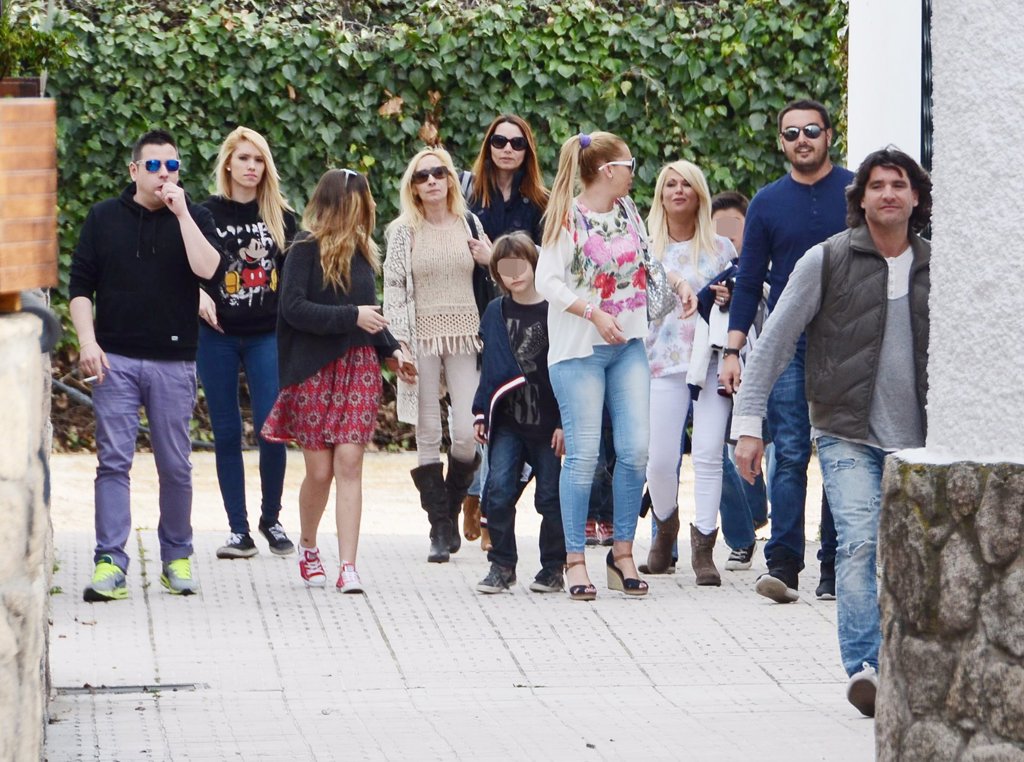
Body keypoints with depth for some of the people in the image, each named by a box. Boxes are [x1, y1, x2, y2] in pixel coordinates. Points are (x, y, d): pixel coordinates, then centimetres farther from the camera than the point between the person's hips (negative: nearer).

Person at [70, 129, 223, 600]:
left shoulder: (193, 219, 6)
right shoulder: (104, 219, 8)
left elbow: (209, 270, -13)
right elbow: (80, 286, 8)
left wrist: (181, 214, -13)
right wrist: (87, 341, -5)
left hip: (174, 362, 0)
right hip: (115, 359, 0)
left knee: (175, 465, 5)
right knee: (113, 460, -7)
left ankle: (177, 558, 18)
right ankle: (110, 564, -9)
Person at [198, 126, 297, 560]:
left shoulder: (281, 216, 7)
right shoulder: (206, 213, 3)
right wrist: (199, 295, -13)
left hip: (267, 334, 0)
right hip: (218, 335, 0)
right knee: (227, 432, 3)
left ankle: (271, 520, 12)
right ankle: (238, 530, 8)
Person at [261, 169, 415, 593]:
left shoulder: (361, 251, 12)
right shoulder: (306, 249, -6)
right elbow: (293, 307, -15)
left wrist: (390, 351, 12)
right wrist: (351, 318, -18)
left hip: (359, 368, 4)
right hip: (313, 371, -4)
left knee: (349, 463, -7)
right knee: (320, 470, 2)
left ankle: (348, 566, -11)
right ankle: (308, 547, 29)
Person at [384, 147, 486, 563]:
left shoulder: (469, 224, 10)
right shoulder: (402, 231, 4)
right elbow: (393, 290, 1)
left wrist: (491, 261, -3)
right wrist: (399, 345, -8)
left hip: (465, 337, 1)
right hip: (422, 337, -1)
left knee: (467, 434, -8)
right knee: (428, 436, -2)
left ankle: (451, 511, 14)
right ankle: (440, 529, 3)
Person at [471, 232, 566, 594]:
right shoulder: (495, 313, 8)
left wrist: (564, 422, -9)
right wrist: (481, 413, 10)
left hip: (547, 423, -3)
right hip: (507, 421, 3)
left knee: (550, 496, 4)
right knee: (498, 489, -8)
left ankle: (553, 567, 16)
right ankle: (502, 566, 1)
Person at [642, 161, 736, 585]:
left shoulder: (720, 248, 11)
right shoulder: (647, 248, 11)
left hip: (712, 359, 0)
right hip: (664, 360, 0)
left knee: (708, 453, -11)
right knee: (660, 459, -3)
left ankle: (703, 546, -6)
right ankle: (666, 527, 25)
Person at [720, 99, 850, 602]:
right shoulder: (768, 203, 8)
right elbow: (749, 282, 11)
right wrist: (732, 351, 4)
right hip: (787, 347, 1)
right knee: (789, 456, -7)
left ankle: (835, 568, 5)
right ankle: (783, 564, -10)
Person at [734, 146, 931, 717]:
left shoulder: (934, 268, 9)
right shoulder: (826, 262, -2)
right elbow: (775, 343, 0)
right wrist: (749, 423, -4)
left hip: (918, 443, 4)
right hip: (848, 434, -4)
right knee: (860, 542, -20)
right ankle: (863, 667, -26)